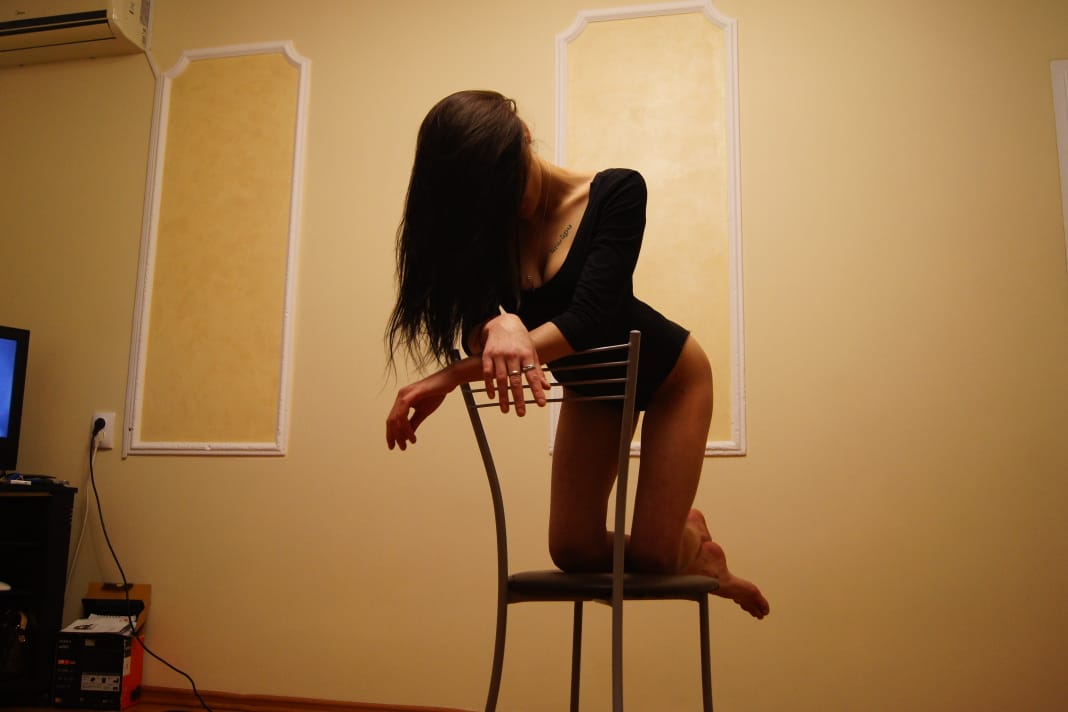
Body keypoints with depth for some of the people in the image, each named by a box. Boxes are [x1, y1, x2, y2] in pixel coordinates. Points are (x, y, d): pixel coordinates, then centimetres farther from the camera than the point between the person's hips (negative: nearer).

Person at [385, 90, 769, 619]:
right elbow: (475, 329, -25)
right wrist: (498, 327, -52)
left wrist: (451, 377, -47)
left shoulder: (615, 193, -29)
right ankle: (677, 536, 30)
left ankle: (700, 552, 30)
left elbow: (587, 318, -38)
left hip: (669, 376, -4)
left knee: (649, 553, -6)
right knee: (574, 550, 1)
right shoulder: (482, 225, -17)